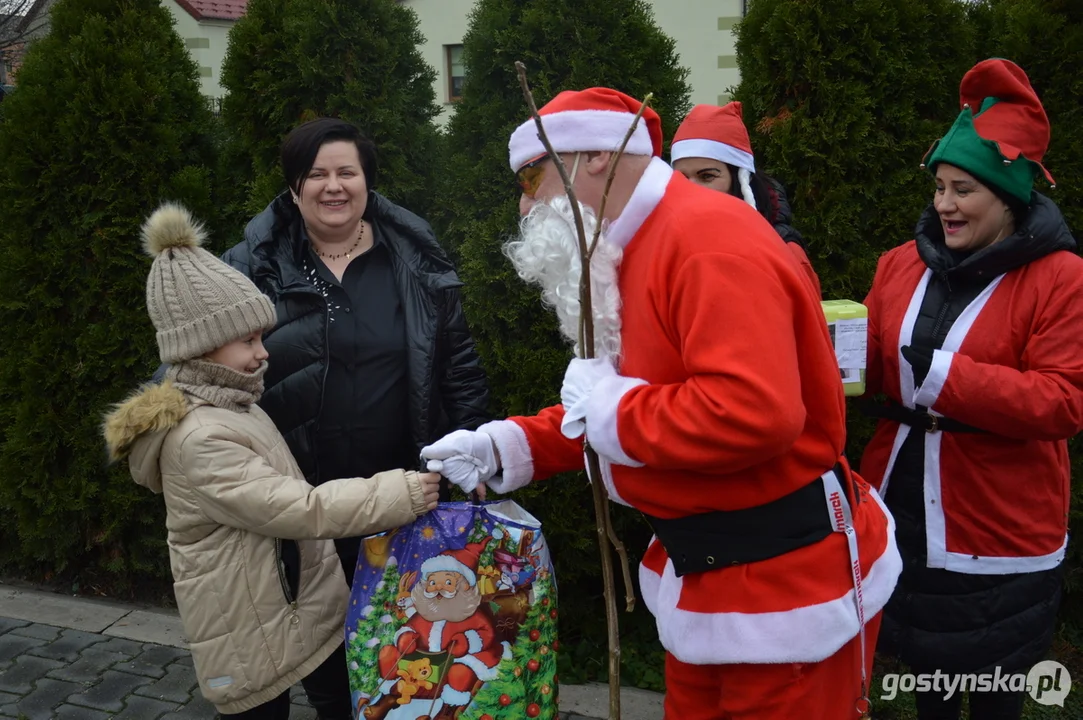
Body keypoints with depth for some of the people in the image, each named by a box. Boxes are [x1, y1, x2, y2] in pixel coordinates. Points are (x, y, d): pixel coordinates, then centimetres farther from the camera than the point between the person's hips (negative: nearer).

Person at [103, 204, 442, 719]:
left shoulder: (234, 408, 8)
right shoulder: (198, 439, -23)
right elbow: (298, 509, -27)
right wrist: (398, 495, -27)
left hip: (305, 607, 9)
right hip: (250, 632, -9)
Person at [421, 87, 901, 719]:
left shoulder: (708, 238, -22)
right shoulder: (632, 256, 10)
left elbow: (754, 411, -35)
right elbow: (611, 409, 16)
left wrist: (614, 411, -22)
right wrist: (505, 448, 4)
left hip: (784, 577, -9)